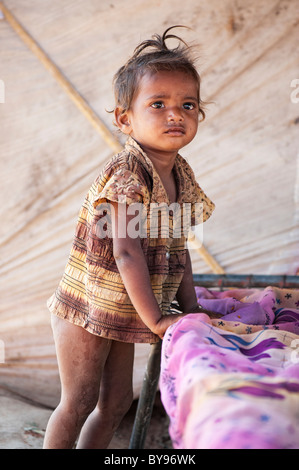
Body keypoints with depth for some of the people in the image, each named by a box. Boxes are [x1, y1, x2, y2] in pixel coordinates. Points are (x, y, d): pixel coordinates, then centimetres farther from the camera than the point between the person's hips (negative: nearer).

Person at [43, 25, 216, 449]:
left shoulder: (180, 175, 1)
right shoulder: (128, 174, -24)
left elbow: (177, 249, 7)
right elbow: (126, 252, -27)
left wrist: (190, 308, 4)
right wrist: (156, 319, -23)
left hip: (123, 314, 8)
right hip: (89, 307, -8)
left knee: (117, 400, 17)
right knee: (78, 402, 2)